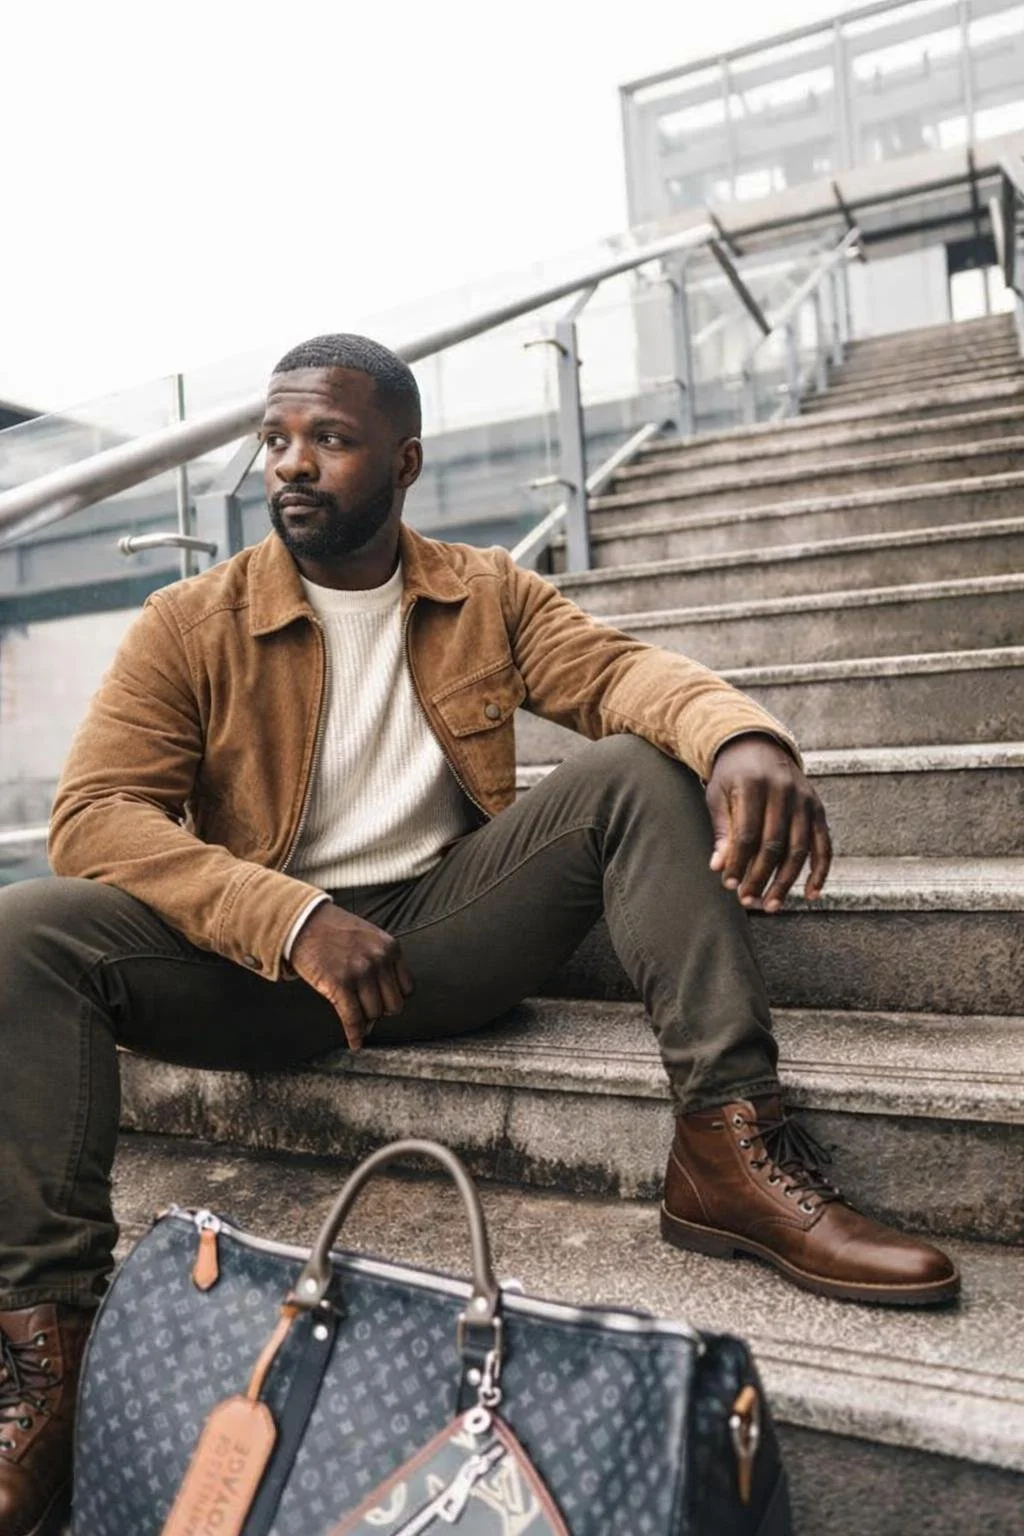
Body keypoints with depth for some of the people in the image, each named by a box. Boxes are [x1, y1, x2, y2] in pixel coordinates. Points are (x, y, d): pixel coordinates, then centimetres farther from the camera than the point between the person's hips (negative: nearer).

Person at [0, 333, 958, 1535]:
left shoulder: (486, 594, 9)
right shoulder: (190, 624, 1)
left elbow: (614, 666, -6)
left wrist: (741, 731, -31)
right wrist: (296, 921, -24)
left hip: (444, 933, 2)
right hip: (263, 965, -1)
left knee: (636, 769, -16)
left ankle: (729, 1147, -21)